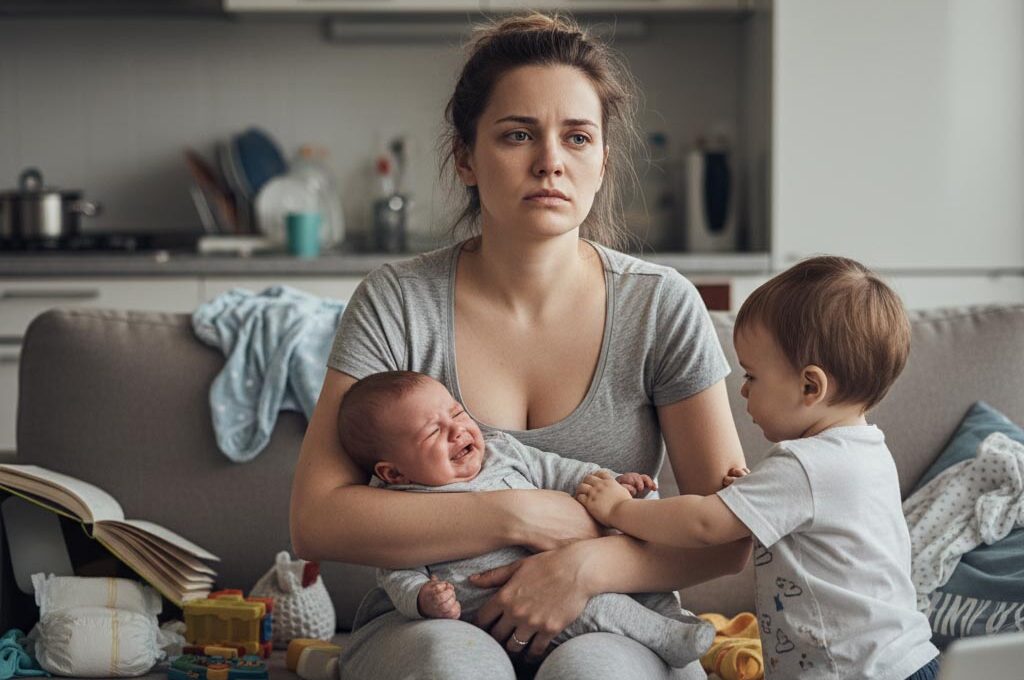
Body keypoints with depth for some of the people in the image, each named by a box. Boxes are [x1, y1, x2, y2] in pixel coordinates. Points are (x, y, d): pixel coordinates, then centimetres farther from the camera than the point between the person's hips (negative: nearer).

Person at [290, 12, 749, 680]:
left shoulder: (661, 306, -3)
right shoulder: (398, 303, -5)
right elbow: (316, 520, -11)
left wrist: (590, 565, -22)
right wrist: (520, 517, -19)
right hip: (425, 623, 0)